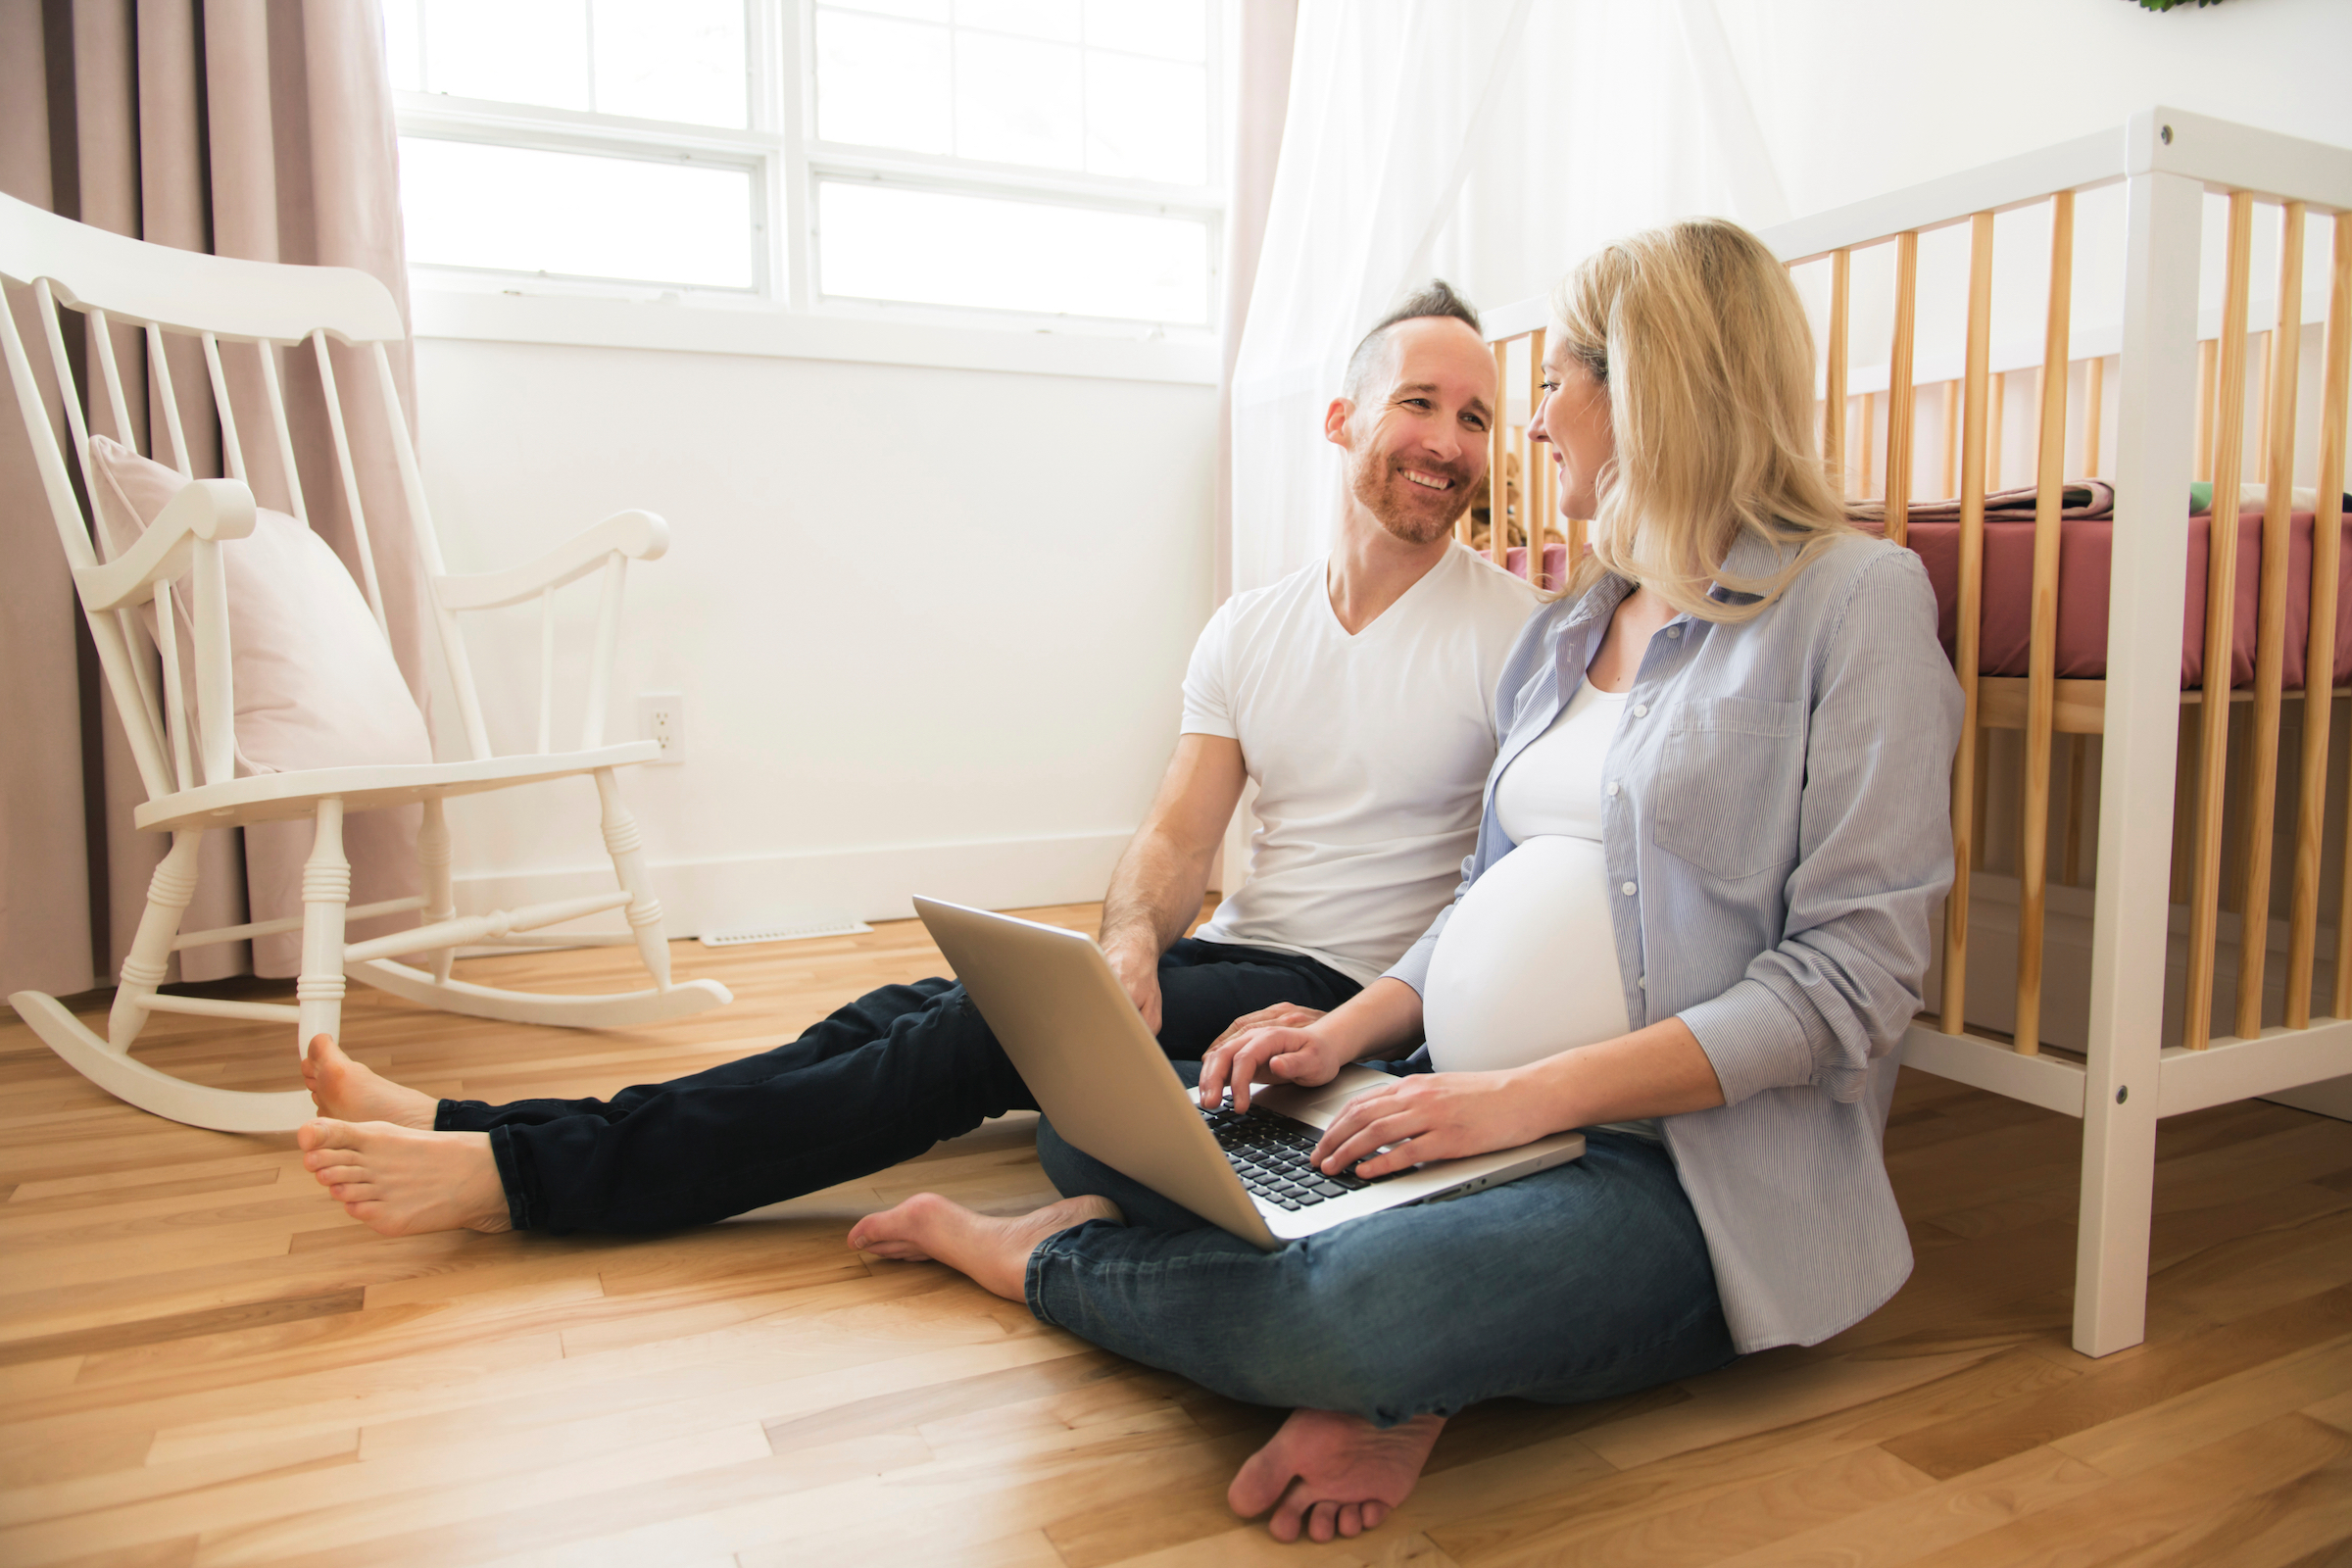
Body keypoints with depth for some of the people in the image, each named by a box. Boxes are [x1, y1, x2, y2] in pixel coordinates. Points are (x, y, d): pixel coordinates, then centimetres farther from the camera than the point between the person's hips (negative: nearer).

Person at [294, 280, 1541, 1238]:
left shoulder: (1512, 631, -6)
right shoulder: (1248, 628, 10)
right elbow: (1174, 836, 4)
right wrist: (1129, 950, -19)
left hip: (1345, 996, -5)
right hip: (1227, 957, 6)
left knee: (992, 1034, -23)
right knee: (910, 1012, -11)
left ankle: (521, 1172, -20)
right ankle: (476, 1130, -11)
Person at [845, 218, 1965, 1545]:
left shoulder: (1855, 598, -7)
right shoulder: (1570, 624, 17)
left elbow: (1852, 975, -15)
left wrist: (1532, 1094, -22)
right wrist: (1347, 1033, -1)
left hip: (1684, 1166, -7)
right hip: (1469, 1109, 8)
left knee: (1350, 1311, -35)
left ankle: (1040, 1259, -6)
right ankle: (1395, 1373, -12)